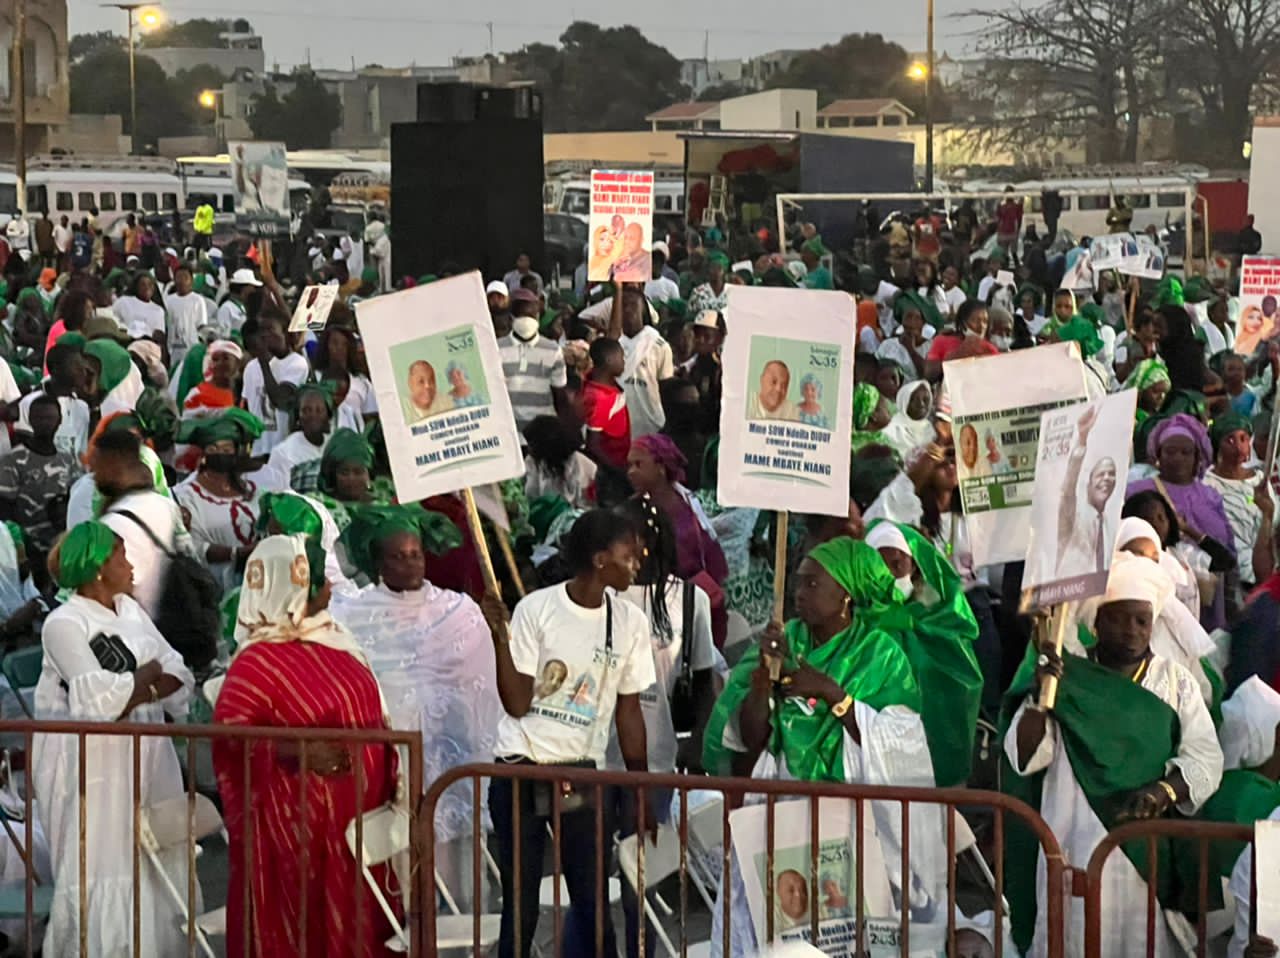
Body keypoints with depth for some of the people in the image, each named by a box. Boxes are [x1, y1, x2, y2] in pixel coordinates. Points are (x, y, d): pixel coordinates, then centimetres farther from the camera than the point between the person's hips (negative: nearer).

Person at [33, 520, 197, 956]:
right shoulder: (64, 624, -11)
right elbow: (97, 700, -21)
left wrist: (136, 693, -10)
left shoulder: (130, 610, 12)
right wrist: (146, 675, -7)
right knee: (100, 873, -5)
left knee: (155, 867, 8)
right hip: (90, 768, -7)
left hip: (146, 757, 7)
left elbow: (178, 678, 8)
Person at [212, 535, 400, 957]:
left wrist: (390, 775, 11)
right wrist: (296, 751, -29)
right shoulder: (258, 659, -14)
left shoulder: (334, 640, 10)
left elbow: (367, 716, 19)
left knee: (351, 923, 11)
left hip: (354, 814, 8)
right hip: (296, 820, -8)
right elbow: (227, 735, -21)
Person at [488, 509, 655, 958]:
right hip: (520, 769, -3)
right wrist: (500, 637, -21)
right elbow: (517, 703, -10)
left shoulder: (629, 622, 1)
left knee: (592, 900, -2)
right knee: (521, 903, 2)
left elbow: (628, 711, 8)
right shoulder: (537, 609, -9)